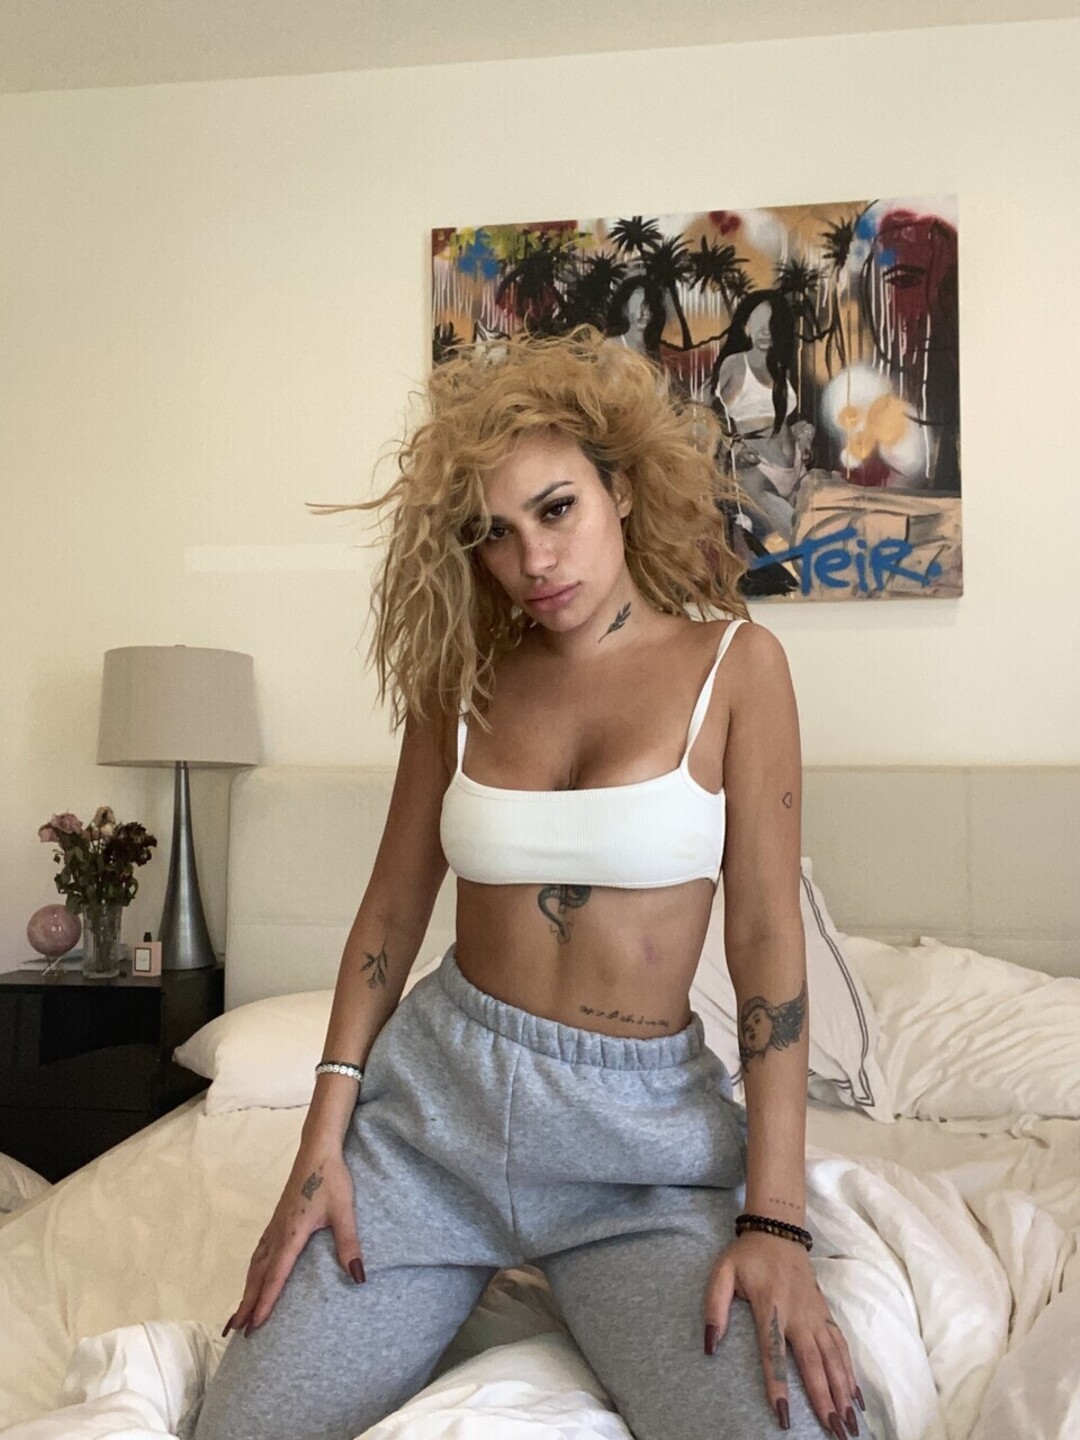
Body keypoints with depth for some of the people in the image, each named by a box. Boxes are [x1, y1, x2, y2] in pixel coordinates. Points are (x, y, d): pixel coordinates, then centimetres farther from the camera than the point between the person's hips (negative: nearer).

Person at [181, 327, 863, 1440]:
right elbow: (393, 907, 7)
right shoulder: (463, 677, 3)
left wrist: (773, 1219, -12)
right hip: (435, 1094, 2)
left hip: (641, 1134, -1)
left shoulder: (732, 663, -5)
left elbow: (766, 939, -7)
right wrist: (321, 1146, 0)